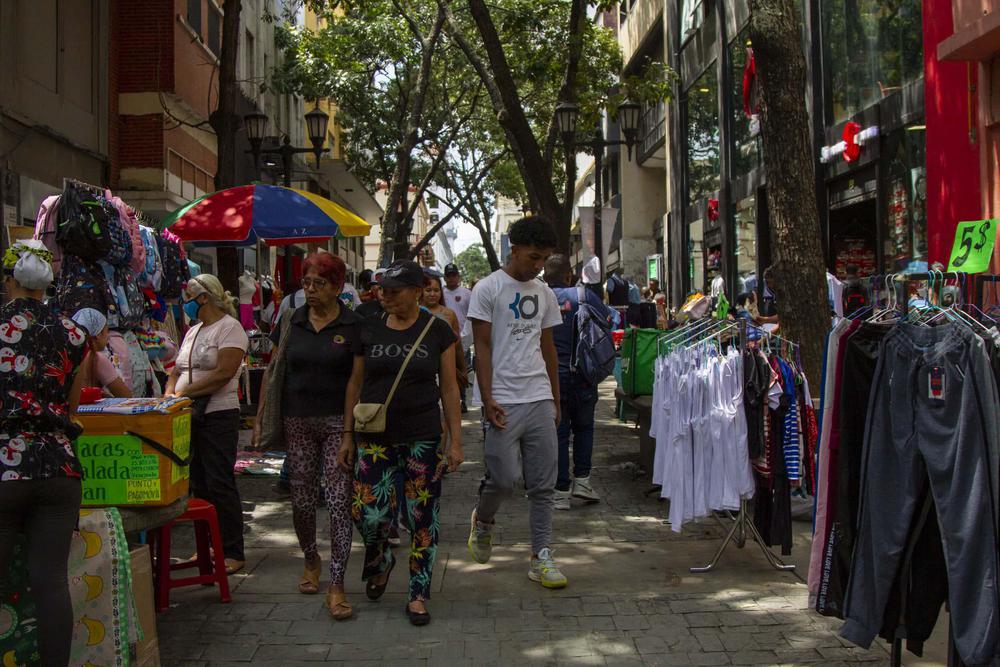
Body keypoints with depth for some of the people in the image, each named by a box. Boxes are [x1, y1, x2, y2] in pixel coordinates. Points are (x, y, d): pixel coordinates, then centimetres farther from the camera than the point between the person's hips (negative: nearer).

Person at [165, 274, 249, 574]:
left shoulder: (229, 327, -7)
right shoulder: (192, 331, 19)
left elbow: (224, 373, -18)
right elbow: (177, 372, 18)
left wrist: (184, 392, -19)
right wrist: (170, 393, -3)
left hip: (218, 416, -8)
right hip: (189, 416, 8)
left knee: (220, 485, -6)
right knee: (198, 485, 11)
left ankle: (233, 553, 1)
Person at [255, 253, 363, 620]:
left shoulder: (352, 325, -4)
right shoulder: (292, 322, 6)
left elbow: (356, 380, -8)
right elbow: (273, 370, 10)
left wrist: (350, 432, -13)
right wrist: (260, 418, 5)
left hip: (337, 423, -3)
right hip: (297, 422, 3)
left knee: (339, 501, -6)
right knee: (302, 500, 11)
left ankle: (336, 586, -2)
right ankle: (311, 561, 36)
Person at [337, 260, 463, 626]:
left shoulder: (437, 330, 0)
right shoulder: (369, 330, 5)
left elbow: (449, 388, 3)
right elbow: (355, 385, 10)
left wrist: (455, 440, 0)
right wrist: (348, 435, 6)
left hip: (423, 438, -1)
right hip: (375, 438, 2)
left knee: (422, 517, 1)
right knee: (368, 511, -5)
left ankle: (418, 595, 16)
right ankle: (380, 560, 28)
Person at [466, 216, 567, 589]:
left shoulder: (545, 294, 14)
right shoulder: (488, 289, -3)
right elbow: (482, 348, -6)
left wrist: (556, 400, 16)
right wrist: (488, 400, -12)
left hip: (540, 400, 5)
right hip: (503, 401, -5)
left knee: (543, 484, 5)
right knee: (504, 478, -7)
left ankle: (542, 557, 12)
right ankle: (482, 521, 24)